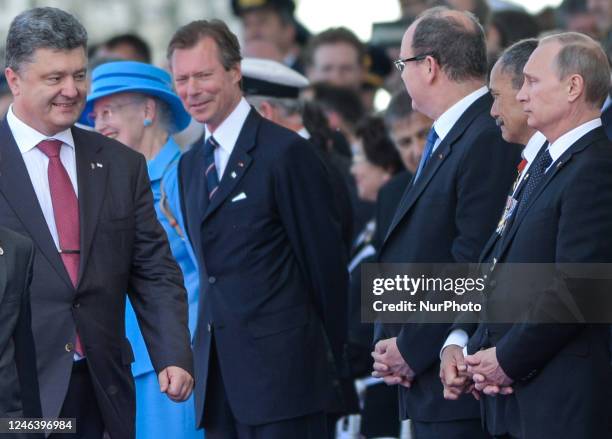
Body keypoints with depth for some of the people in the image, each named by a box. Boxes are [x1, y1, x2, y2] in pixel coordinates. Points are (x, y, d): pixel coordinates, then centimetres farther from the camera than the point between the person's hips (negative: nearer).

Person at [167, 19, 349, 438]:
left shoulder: (287, 152, -8)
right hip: (218, 378, 7)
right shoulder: (191, 166, 16)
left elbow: (324, 260, -7)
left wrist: (328, 359, -3)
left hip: (280, 371, -7)